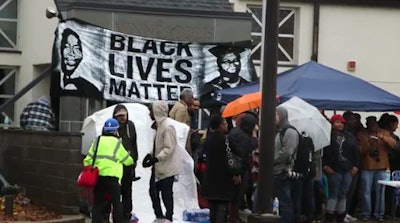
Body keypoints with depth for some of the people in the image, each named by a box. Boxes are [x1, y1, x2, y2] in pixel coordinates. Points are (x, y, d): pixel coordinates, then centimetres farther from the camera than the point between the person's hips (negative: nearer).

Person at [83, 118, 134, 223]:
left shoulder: (97, 141, 9)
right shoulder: (116, 143, 0)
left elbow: (88, 159, 5)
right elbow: (126, 159, 11)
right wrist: (131, 161, 32)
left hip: (97, 176, 3)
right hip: (112, 176, -3)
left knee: (98, 203, 8)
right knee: (116, 203, 9)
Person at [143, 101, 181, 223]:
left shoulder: (167, 126, -19)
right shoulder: (159, 124, 12)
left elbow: (169, 149, -22)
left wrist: (155, 159, -26)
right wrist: (151, 156, 5)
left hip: (167, 167, -10)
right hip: (159, 167, 10)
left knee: (166, 194, -2)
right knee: (154, 191, 12)